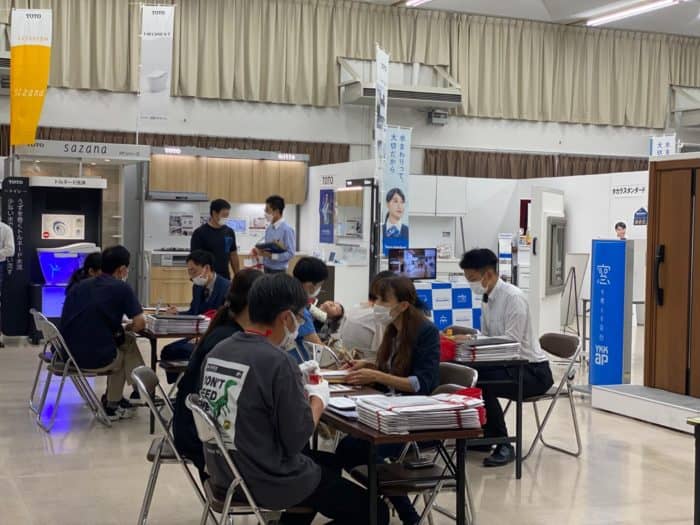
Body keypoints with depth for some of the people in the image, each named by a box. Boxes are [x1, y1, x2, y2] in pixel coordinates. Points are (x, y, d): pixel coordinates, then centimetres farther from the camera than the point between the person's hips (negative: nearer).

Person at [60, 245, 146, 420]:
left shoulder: (79, 286, 12)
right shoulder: (121, 288, -5)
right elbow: (140, 324, -11)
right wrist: (127, 328, 12)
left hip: (70, 354, 6)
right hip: (98, 359, -6)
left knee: (126, 341, 30)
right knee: (128, 345, 28)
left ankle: (113, 400, 38)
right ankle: (111, 404, 30)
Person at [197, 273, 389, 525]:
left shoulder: (218, 350, 1)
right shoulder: (278, 361, -23)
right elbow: (297, 440, -20)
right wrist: (318, 399, -4)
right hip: (267, 481, -8)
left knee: (329, 461, 31)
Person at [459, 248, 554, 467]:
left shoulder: (513, 297, -19)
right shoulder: (487, 298, 8)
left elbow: (512, 340, -25)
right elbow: (486, 337, 14)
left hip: (532, 371, -9)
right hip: (509, 365, 9)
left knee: (483, 384, -28)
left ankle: (504, 447, -14)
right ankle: (485, 435, 9)